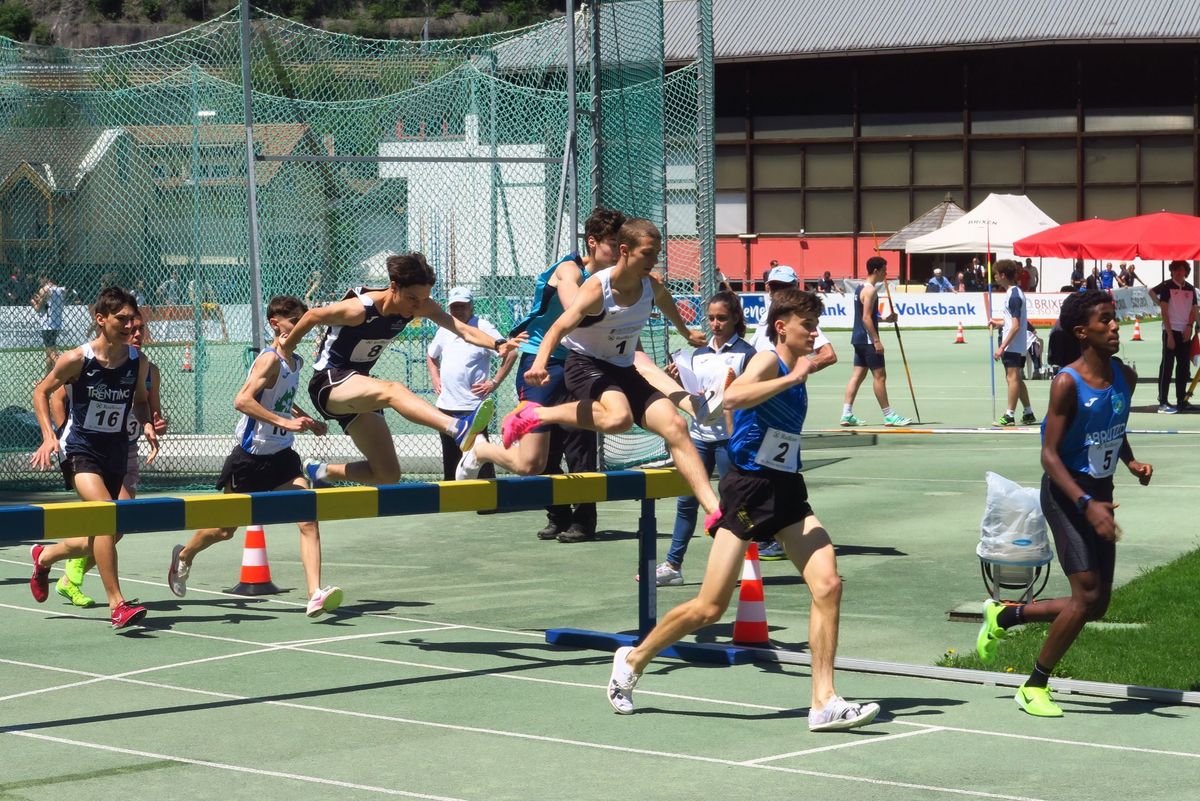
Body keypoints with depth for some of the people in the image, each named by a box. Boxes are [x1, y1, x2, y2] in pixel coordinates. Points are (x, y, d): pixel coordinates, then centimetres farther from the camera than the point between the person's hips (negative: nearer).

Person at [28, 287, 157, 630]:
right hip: (79, 449, -5)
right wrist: (48, 435, -11)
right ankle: (117, 604, -22)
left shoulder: (138, 361, -3)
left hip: (117, 452, 5)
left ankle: (45, 556, 40)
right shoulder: (76, 359, -14)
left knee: (103, 539, 9)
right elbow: (42, 391, 1)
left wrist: (146, 424, -6)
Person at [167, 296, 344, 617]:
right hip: (251, 457, -6)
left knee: (308, 519, -14)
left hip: (281, 457, 6)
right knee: (225, 529, 11)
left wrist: (308, 421, 13)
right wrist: (285, 422, -35)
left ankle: (315, 596, -21)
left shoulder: (296, 362, 9)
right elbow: (242, 400, -30)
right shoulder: (270, 359, -17)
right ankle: (183, 557, 40)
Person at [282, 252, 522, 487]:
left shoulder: (421, 306, -8)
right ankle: (459, 429, -64)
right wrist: (286, 348, 7)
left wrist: (497, 344, -36)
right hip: (330, 383, -8)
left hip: (359, 392, 8)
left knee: (388, 475, 3)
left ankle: (321, 472, 26)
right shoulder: (359, 309, -24)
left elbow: (462, 329, -18)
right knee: (393, 390, -38)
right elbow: (312, 316, -8)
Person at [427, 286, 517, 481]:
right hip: (445, 406, 7)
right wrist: (435, 379, 17)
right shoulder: (444, 331, 14)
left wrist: (494, 382, -12)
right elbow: (431, 356, 32)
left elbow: (511, 352, -12)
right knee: (449, 461, 12)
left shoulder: (483, 328, -7)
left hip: (472, 406, -7)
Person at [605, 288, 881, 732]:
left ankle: (824, 703, -10)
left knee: (828, 585, -11)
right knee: (709, 608, -2)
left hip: (787, 492, 8)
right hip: (749, 489, -8)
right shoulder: (767, 361, -10)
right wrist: (794, 377, -29)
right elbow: (733, 397, -33)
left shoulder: (793, 372, 15)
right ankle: (633, 660, 21)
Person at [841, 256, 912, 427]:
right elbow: (866, 318, -21)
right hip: (868, 339, -10)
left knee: (857, 375, 8)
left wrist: (885, 319, 15)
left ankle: (847, 414, 4)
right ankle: (889, 415, 0)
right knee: (879, 375, -4)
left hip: (859, 338, 10)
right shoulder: (870, 290, -15)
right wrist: (876, 340, -21)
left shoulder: (860, 288, 15)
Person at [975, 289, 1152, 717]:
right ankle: (1034, 687, 1)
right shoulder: (1067, 384, -18)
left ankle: (1004, 615, 29)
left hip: (1100, 492, 8)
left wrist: (1131, 462, 1)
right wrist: (1087, 504, -30)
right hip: (1066, 492, -8)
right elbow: (1049, 454, -20)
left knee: (1096, 604, 9)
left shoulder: (1125, 377, 4)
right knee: (1087, 594, -14)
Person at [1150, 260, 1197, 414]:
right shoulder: (1167, 286, -6)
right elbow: (1164, 312, -9)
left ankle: (1182, 400, 17)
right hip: (1171, 331, -6)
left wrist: (1189, 326, -6)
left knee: (1184, 367, 9)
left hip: (1185, 332, 6)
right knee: (1167, 366, -6)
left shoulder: (1190, 289, 10)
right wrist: (1169, 334, -14)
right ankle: (1163, 402, -8)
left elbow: (1193, 310, 13)